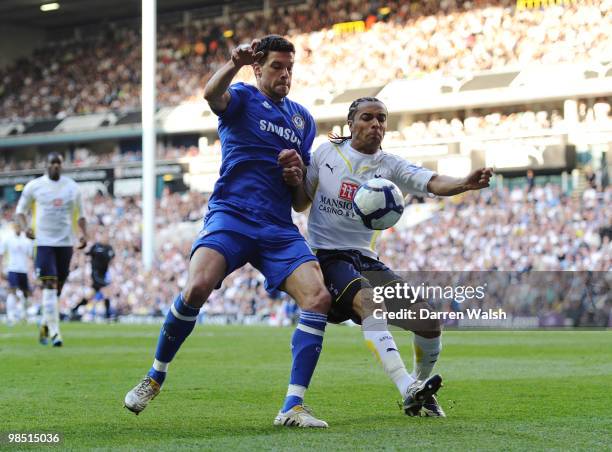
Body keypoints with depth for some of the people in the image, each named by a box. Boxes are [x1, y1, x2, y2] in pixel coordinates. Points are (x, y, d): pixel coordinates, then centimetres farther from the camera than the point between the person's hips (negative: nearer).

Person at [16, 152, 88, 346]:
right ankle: (54, 332, -16)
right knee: (49, 285, -14)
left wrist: (83, 234, -1)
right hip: (44, 241, -3)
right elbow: (20, 210, 8)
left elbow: (80, 215, 15)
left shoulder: (72, 187, 7)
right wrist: (25, 227, -11)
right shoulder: (34, 186, 0)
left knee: (57, 287, 10)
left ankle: (45, 324, 31)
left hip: (66, 243, 3)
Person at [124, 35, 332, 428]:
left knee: (319, 297, -17)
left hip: (279, 229, 4)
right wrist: (235, 62, -41)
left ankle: (294, 407, -15)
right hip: (231, 215, -4)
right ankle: (156, 376, -2)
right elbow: (212, 94, -21)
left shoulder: (303, 119, 20)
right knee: (197, 288, -27)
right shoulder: (243, 98, 6)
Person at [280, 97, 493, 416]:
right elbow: (301, 203, 14)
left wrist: (466, 184, -36)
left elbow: (433, 183, -15)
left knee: (427, 317, -10)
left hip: (364, 258, 4)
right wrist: (295, 182, -9)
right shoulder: (326, 153, 4)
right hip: (325, 256, -3)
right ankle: (408, 389, -48)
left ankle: (420, 390, 16)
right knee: (369, 302, -33)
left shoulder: (390, 166, 4)